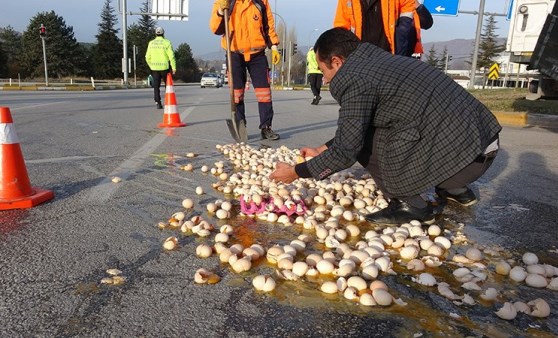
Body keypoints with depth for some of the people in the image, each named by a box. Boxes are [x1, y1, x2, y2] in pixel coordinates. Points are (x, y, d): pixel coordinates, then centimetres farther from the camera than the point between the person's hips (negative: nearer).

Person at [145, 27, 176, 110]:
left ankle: (158, 103, 0)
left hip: (154, 68, 3)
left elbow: (147, 57, 8)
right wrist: (174, 67, -6)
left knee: (156, 86, 6)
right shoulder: (166, 43, -5)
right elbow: (171, 56, -10)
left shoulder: (151, 43, 6)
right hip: (164, 67, -2)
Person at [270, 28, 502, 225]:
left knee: (363, 139, 0)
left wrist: (297, 171, 3)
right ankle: (456, 190, 28)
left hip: (459, 157, -9)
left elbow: (345, 151, -10)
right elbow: (353, 130, 26)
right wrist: (322, 150, 30)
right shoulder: (379, 62, 17)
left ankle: (411, 205, 2)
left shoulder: (355, 80, -11)